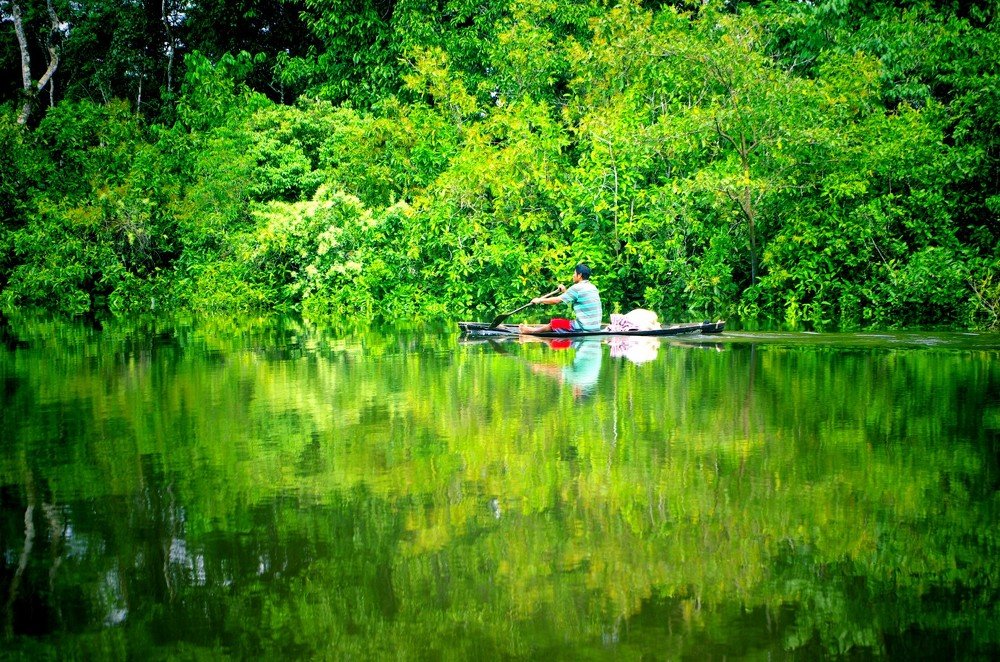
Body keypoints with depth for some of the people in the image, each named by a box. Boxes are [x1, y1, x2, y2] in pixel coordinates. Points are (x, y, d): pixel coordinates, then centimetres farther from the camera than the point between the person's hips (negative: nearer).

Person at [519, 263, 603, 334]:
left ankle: (533, 330, 25)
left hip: (585, 328, -9)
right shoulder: (593, 288, 14)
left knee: (554, 323, 6)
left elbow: (557, 300, -8)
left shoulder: (577, 288, -12)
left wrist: (540, 300, 5)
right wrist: (565, 292, 31)